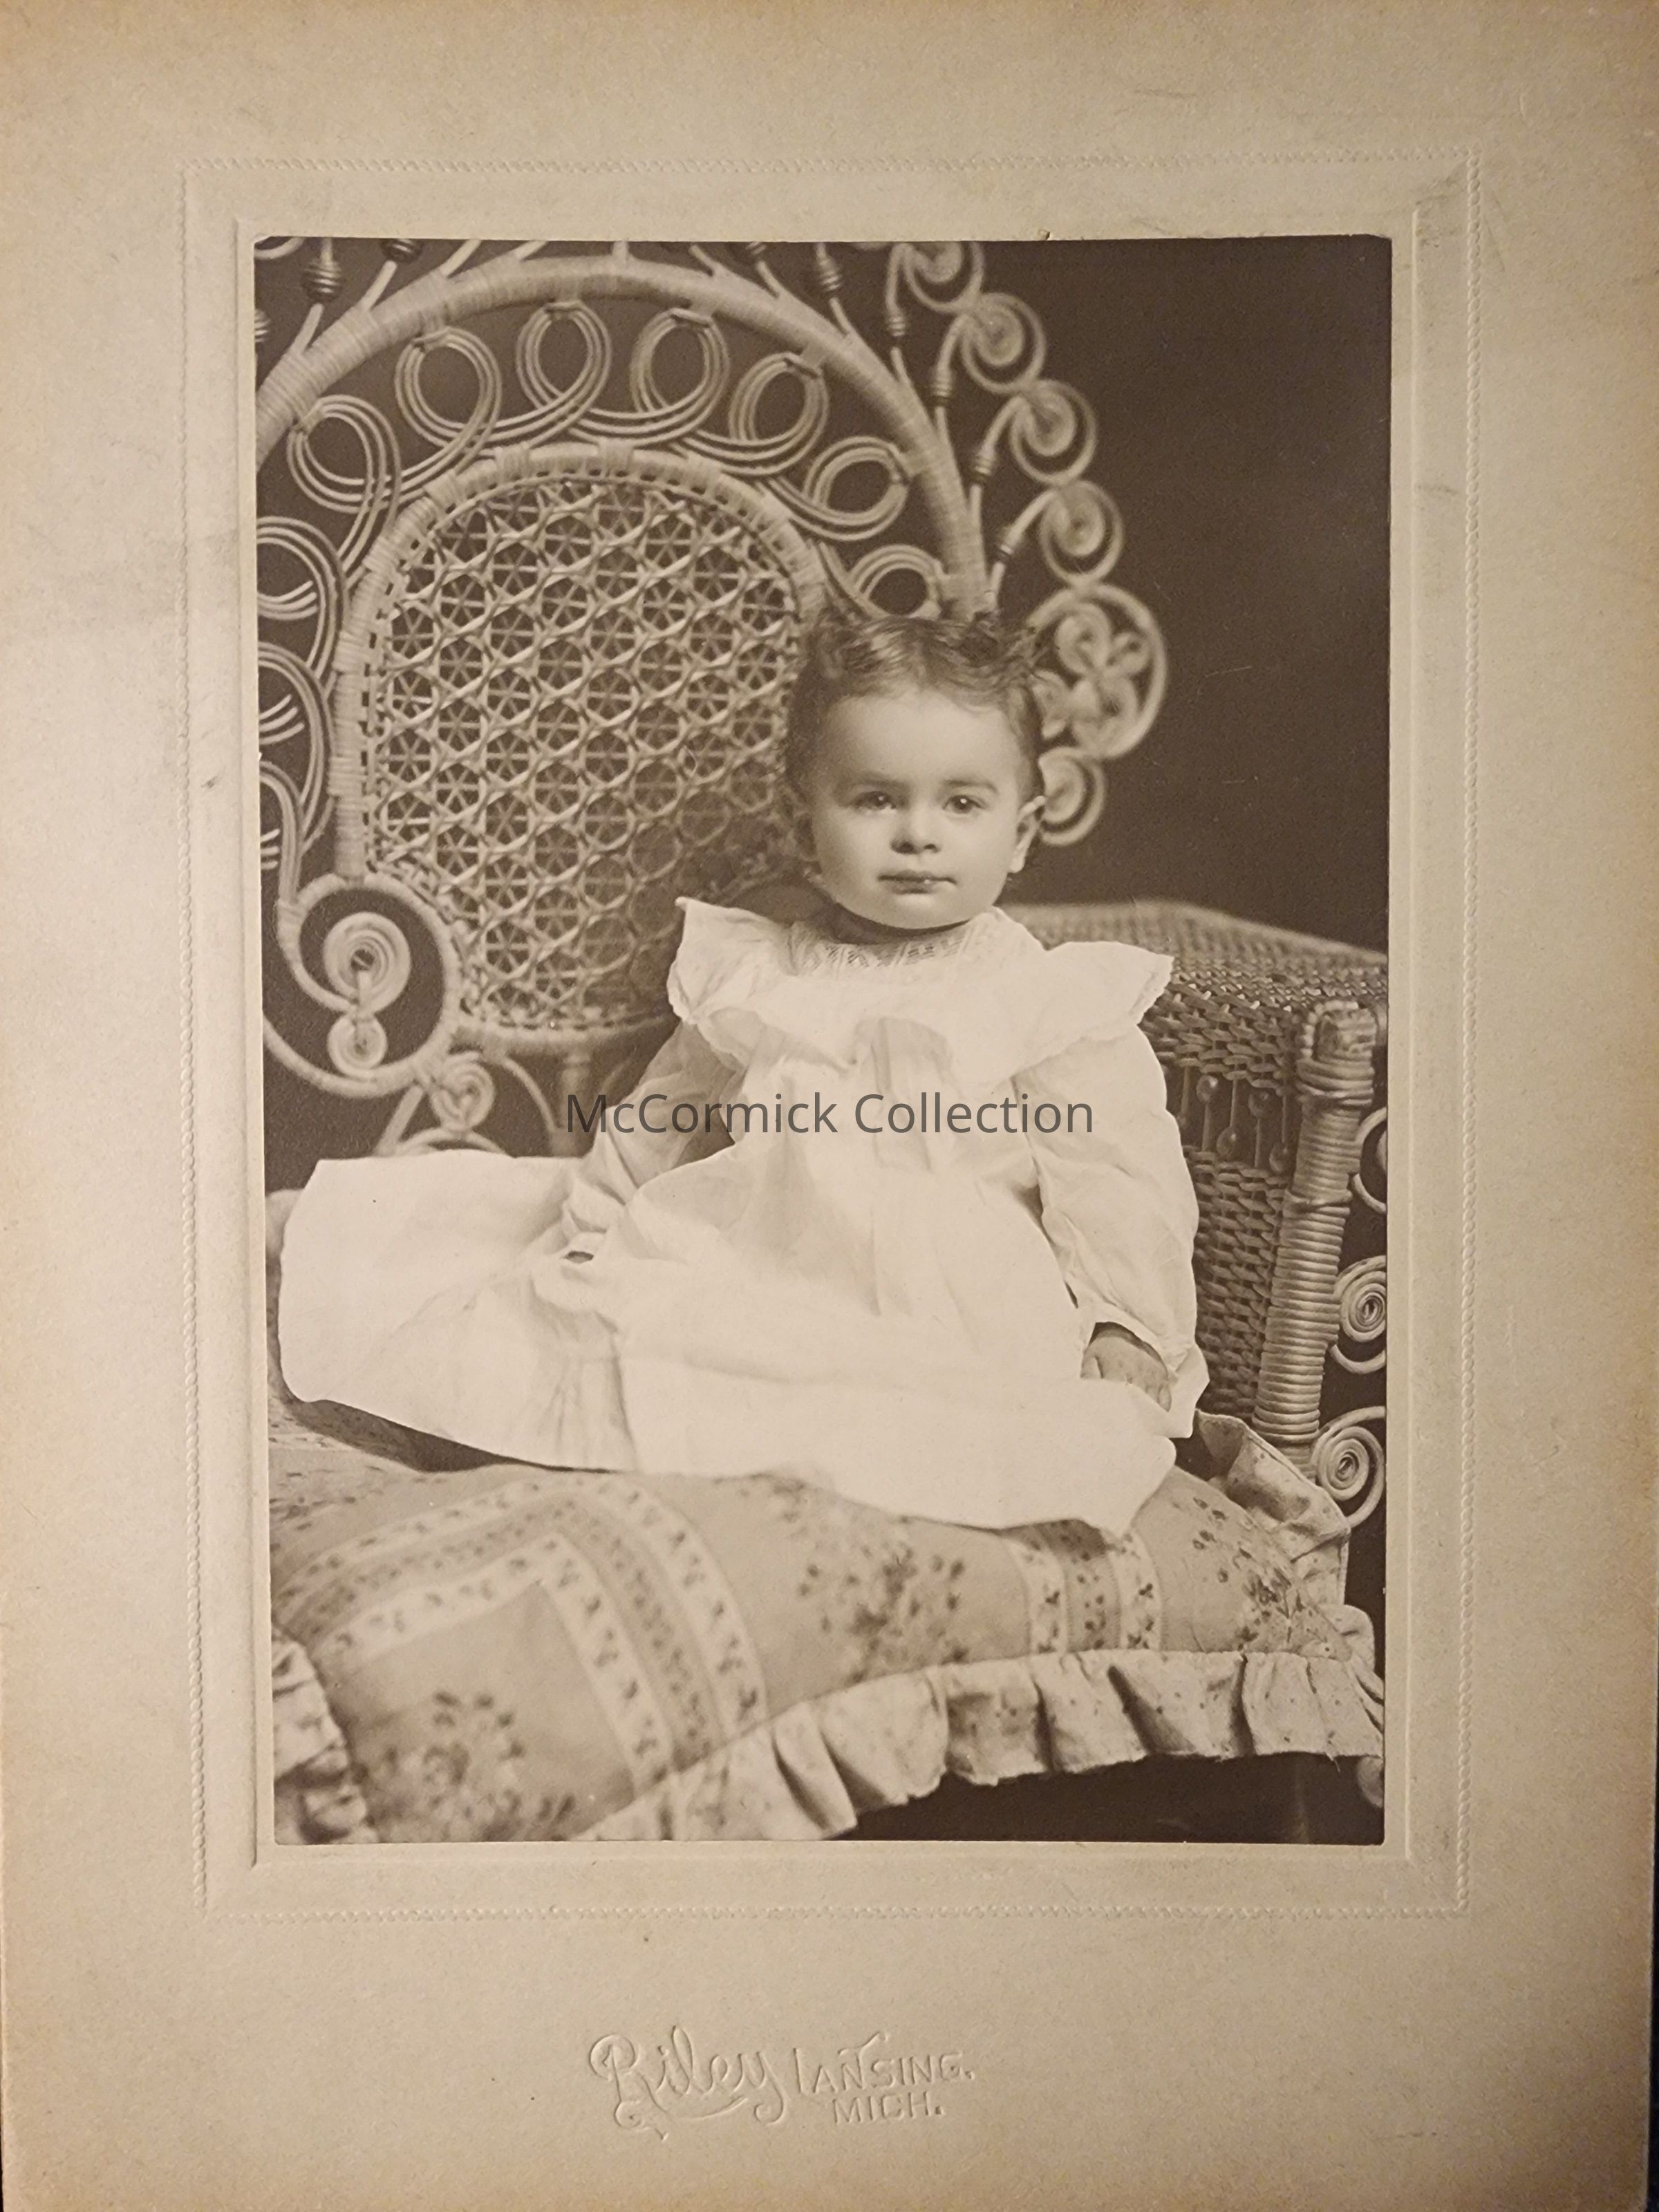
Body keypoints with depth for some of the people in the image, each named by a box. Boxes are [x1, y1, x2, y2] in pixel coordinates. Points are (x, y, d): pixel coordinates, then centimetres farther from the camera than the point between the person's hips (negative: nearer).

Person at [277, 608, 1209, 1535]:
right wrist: (587, 1228, 14)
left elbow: (1117, 1173, 3)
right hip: (743, 1247, 4)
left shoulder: (1065, 999, 8)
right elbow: (655, 1129, 23)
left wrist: (1126, 1324, -9)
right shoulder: (748, 976, 17)